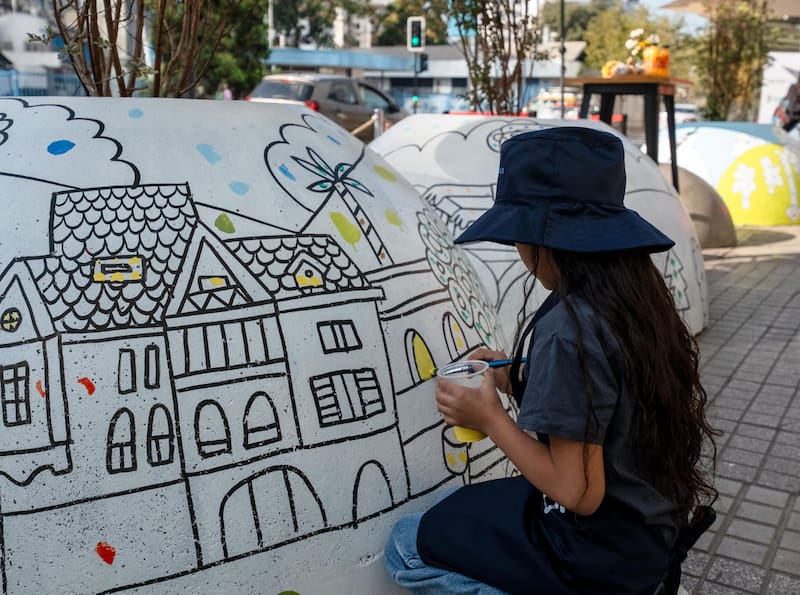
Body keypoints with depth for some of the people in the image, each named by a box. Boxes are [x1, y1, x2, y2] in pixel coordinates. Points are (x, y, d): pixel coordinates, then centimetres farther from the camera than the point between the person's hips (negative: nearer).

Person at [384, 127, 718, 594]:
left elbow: (578, 494, -25)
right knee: (456, 509, 28)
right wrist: (522, 383, 4)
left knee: (406, 546, 8)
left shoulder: (567, 330, -29)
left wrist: (490, 418, -16)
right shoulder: (639, 297, -3)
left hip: (599, 551, -9)